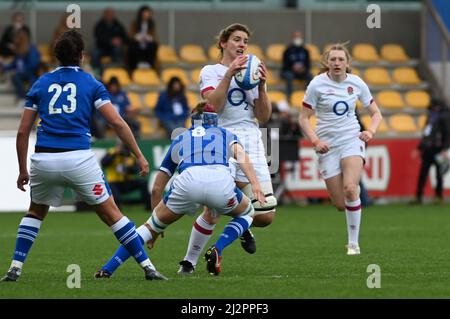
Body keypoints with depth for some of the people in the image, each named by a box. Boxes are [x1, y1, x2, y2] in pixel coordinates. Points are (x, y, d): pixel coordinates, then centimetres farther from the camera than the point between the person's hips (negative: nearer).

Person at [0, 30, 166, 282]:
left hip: (44, 160, 2)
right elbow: (117, 122, -2)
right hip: (79, 158, -2)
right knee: (111, 214, 7)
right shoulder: (91, 84, 9)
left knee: (36, 212, 26)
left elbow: (23, 132, 13)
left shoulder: (41, 84, 15)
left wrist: (23, 171, 22)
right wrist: (140, 156, 3)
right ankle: (148, 268, 4)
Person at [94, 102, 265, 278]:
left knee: (152, 225, 21)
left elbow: (157, 188, 37)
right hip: (221, 181, -1)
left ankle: (107, 269, 14)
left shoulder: (179, 140, 37)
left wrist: (157, 224, 48)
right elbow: (241, 155, 9)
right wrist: (255, 185, -4)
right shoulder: (225, 134, 34)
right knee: (246, 213, 30)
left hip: (188, 180, 1)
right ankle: (216, 250, 6)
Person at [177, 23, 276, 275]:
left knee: (266, 216, -4)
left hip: (252, 145, 4)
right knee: (214, 211, -16)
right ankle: (190, 261, 2)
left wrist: (261, 86, -2)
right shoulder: (211, 72, 7)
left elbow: (264, 117, 11)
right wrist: (230, 74, -17)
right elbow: (213, 104, -11)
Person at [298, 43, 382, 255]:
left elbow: (376, 113, 11)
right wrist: (315, 141, -16)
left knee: (350, 189, -25)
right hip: (328, 145, 0)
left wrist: (371, 131, -9)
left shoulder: (356, 83, 1)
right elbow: (304, 118, -2)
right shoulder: (317, 84, -5)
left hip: (352, 140, 0)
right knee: (340, 205, -4)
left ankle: (354, 242, -14)